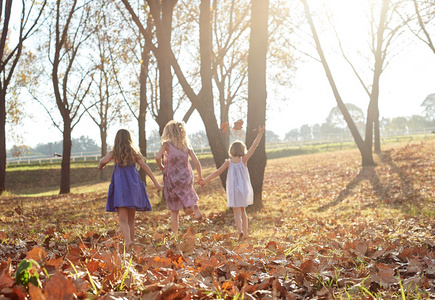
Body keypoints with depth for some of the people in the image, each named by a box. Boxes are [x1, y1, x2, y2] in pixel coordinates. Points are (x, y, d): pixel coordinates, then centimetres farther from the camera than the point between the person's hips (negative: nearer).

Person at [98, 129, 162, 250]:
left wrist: (100, 166, 12)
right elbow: (145, 167, 3)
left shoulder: (114, 153, 4)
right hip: (134, 187, 3)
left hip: (120, 187, -3)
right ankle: (131, 243, 19)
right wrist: (156, 182, 0)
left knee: (123, 219, -8)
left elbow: (104, 161, -13)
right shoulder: (134, 153, 10)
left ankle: (127, 241, -31)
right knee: (131, 219, 15)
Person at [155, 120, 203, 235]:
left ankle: (175, 234, 11)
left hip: (172, 180, -2)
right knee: (187, 209, 13)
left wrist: (161, 167, -3)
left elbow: (157, 157, -22)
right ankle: (194, 206, -15)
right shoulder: (186, 145, 3)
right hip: (186, 179, 2)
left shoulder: (167, 144, -5)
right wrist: (200, 176, 11)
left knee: (174, 211, 12)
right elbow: (196, 162, -1)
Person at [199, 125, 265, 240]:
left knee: (237, 212, 1)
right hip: (244, 190, 2)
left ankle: (240, 230, -22)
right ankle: (245, 232, 24)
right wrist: (260, 133, -2)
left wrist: (205, 181, 0)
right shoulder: (244, 160, -7)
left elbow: (217, 172, -7)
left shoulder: (228, 162, -8)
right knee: (243, 211, 19)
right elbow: (254, 146, -6)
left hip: (233, 191, -2)